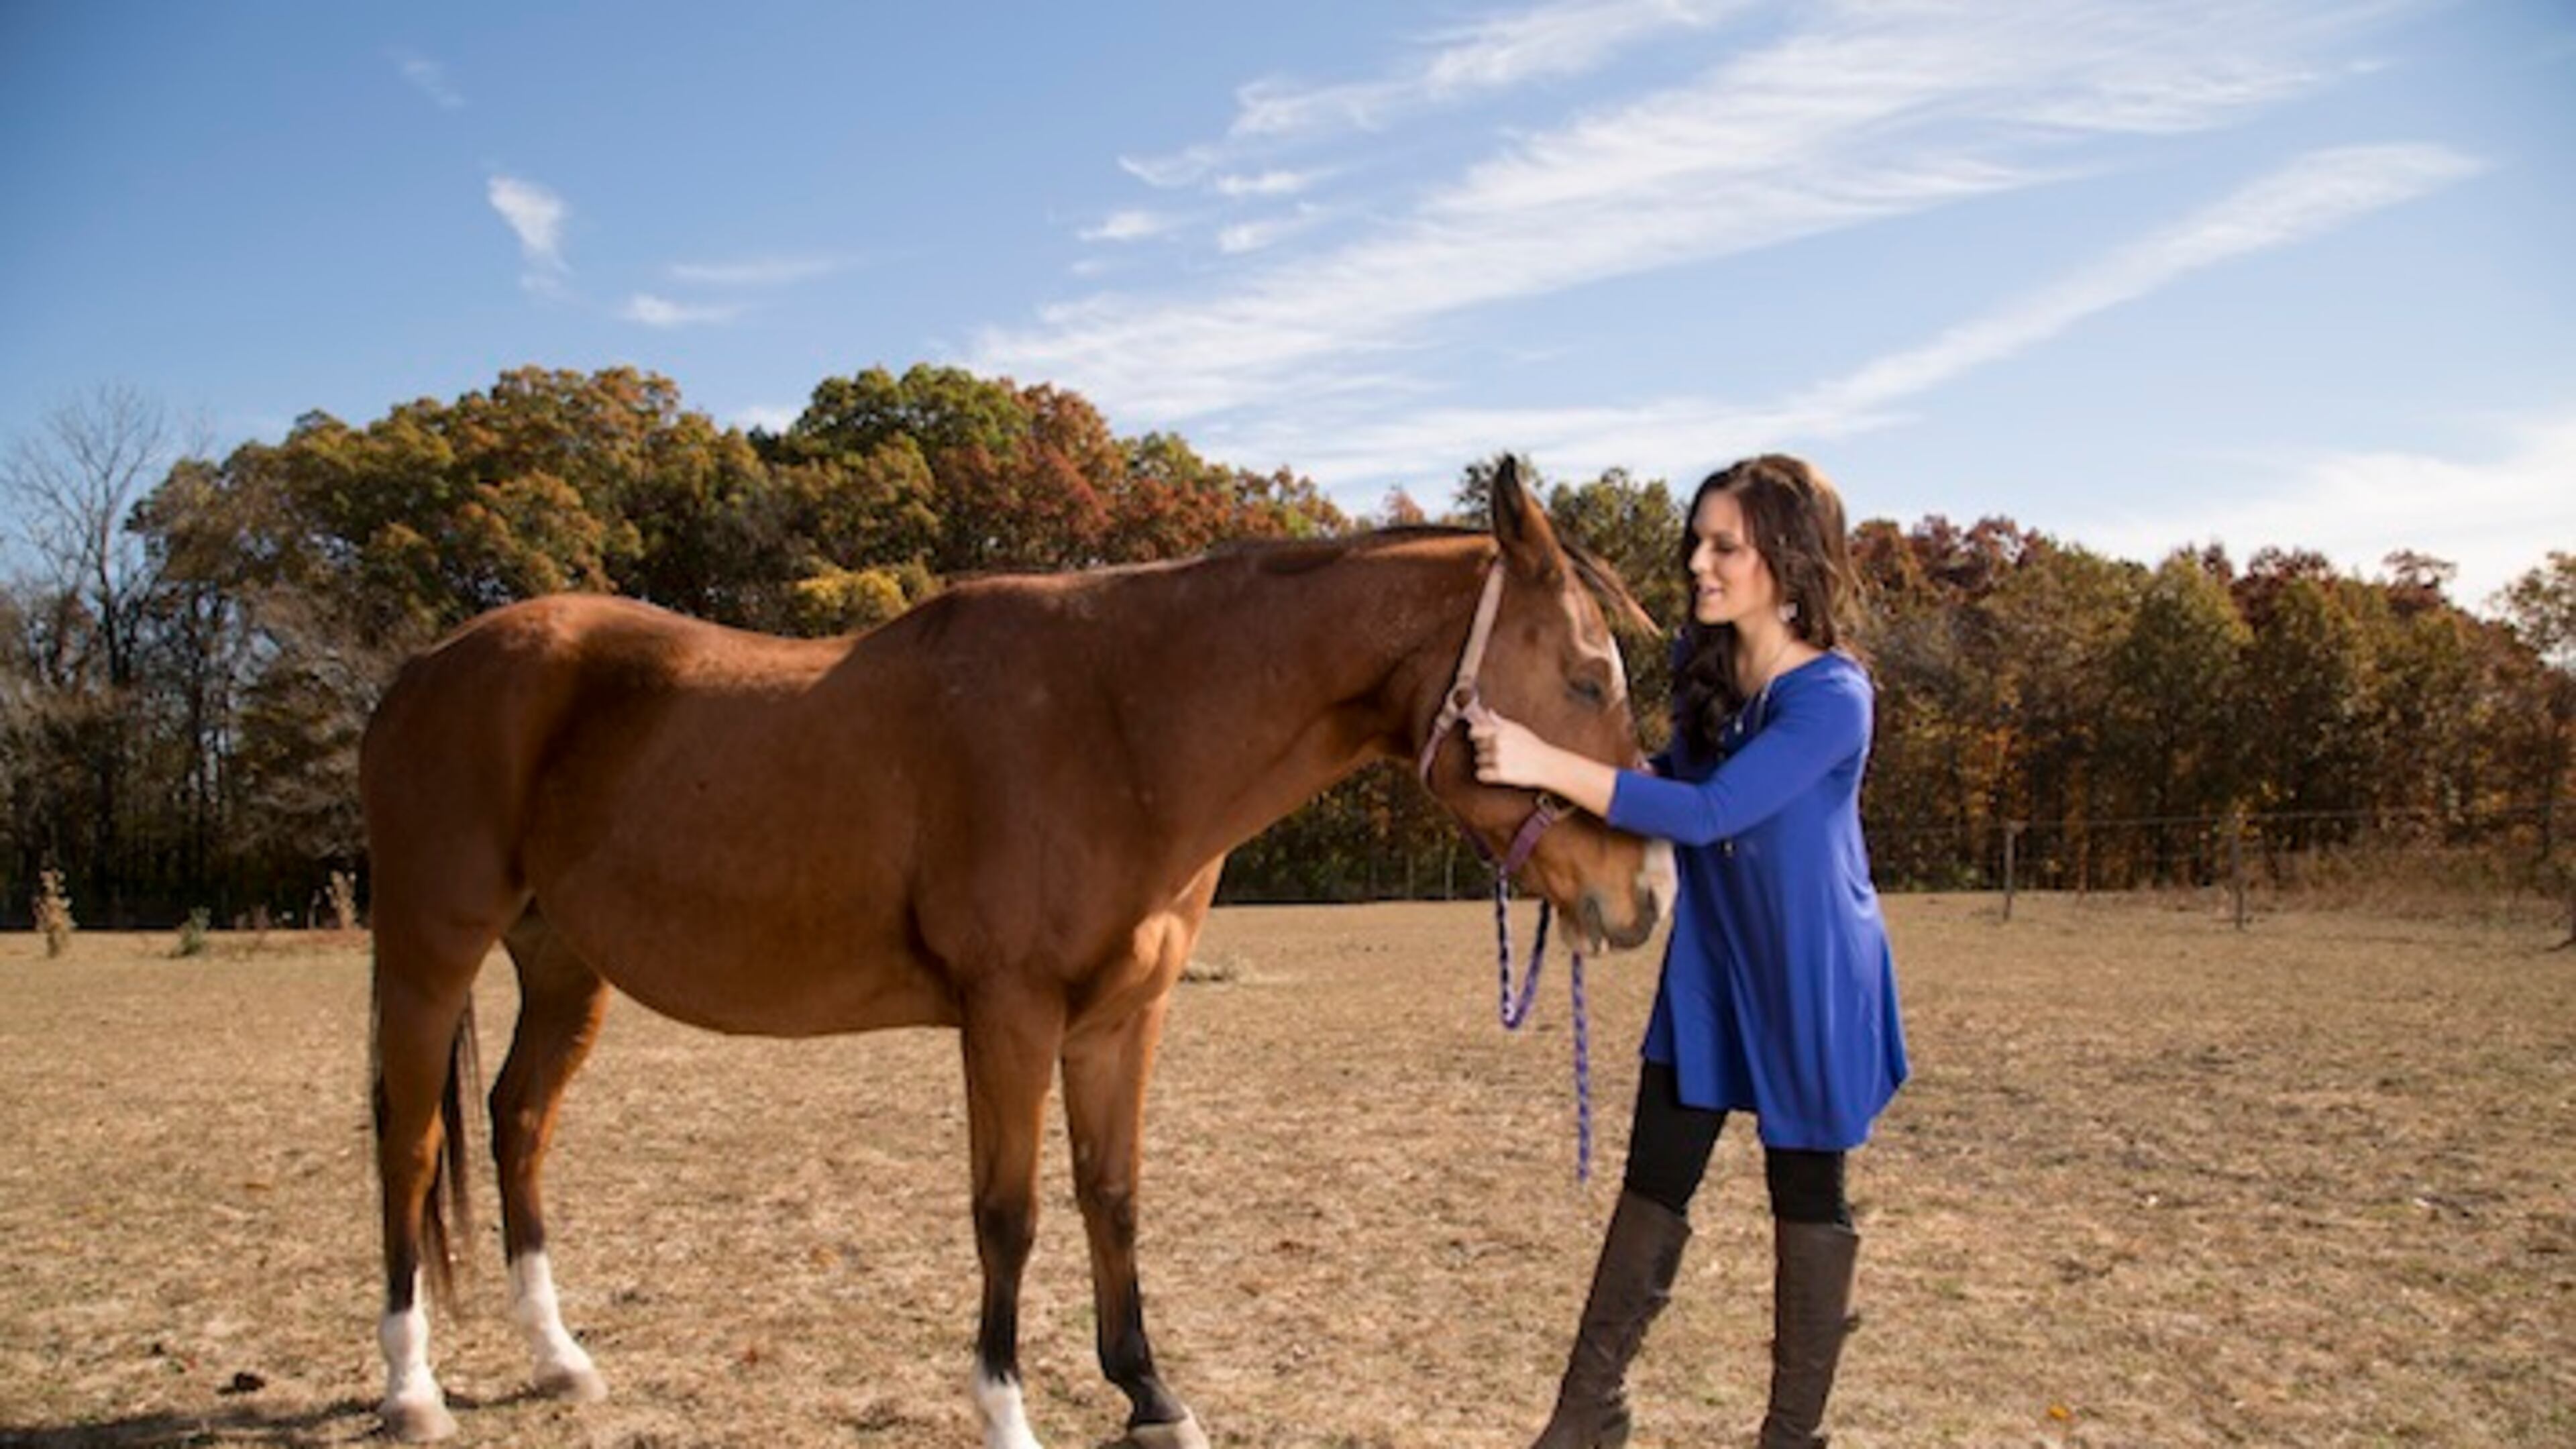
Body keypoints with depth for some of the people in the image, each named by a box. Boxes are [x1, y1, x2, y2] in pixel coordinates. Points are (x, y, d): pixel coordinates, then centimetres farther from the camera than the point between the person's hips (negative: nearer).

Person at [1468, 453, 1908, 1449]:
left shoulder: (1832, 696, -23)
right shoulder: (1697, 660, -2)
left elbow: (1710, 813, -33)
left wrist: (1548, 766, -38)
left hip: (1813, 978, -6)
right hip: (1708, 966, 6)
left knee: (1806, 1189, 8)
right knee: (1654, 1180, 8)